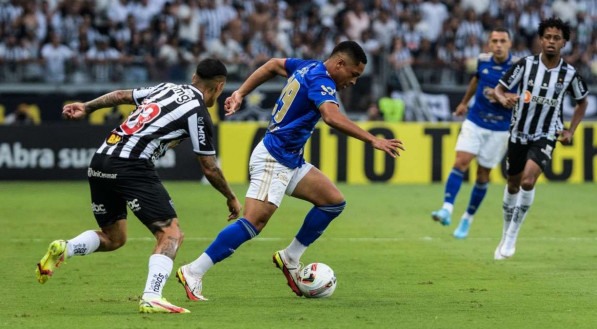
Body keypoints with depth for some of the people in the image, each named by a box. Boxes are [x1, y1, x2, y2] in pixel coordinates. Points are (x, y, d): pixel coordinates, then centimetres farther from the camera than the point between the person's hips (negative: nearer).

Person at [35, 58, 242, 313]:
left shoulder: (166, 89, 19)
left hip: (99, 162, 8)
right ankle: (151, 298, -23)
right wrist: (231, 198, 19)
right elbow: (209, 169, 4)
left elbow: (121, 95, 28)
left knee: (112, 238, 22)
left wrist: (86, 108, 40)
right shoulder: (198, 113, 0)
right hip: (132, 166, -8)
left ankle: (64, 249, -3)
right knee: (171, 234, -5)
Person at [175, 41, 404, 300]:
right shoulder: (320, 80, -18)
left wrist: (240, 93, 27)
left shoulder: (308, 68, 11)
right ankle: (193, 273, -15)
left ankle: (290, 259, 14)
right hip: (273, 159, -10)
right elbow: (332, 117, -36)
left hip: (291, 161, 10)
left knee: (334, 201, 6)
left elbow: (273, 64, 26)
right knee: (254, 221, -17)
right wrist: (373, 140, -38)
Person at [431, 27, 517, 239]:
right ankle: (447, 210, -24)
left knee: (483, 174, 4)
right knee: (461, 162, -16)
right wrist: (464, 102, 31)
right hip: (474, 121, 2)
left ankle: (467, 219, 18)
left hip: (500, 128, -2)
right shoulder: (483, 60, -1)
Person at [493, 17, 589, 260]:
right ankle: (506, 236, 32)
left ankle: (512, 236, -9)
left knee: (528, 181, -22)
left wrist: (570, 131, 4)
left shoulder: (569, 73, -7)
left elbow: (582, 102, 12)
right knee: (513, 185, 13)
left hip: (545, 137, -1)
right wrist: (504, 99, -29)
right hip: (519, 133, 1)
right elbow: (499, 89, -6)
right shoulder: (526, 64, -11)